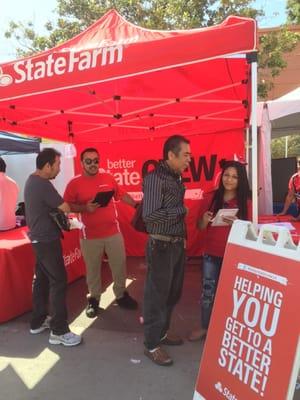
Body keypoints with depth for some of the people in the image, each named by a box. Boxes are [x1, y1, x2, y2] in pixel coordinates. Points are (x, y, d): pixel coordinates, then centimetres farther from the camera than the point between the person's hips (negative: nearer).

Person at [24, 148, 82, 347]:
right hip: (47, 240, -10)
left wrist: (55, 206, 1)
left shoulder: (32, 180, 10)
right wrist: (60, 204, 2)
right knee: (59, 281, -6)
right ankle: (59, 331, 0)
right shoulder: (43, 184, -21)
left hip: (39, 238, 10)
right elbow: (65, 208, -18)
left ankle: (38, 321, 28)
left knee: (42, 279, 16)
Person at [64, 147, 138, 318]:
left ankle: (121, 295, 32)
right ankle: (94, 299, 29)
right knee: (93, 269, 9)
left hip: (113, 231, 3)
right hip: (90, 235, -2)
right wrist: (85, 208, -20)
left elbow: (122, 194, 14)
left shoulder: (108, 178, 3)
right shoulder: (75, 183, -6)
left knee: (119, 265, 11)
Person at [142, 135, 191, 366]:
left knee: (173, 293, 19)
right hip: (162, 247, -8)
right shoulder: (155, 178, -17)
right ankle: (152, 345, 21)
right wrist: (182, 210, -16)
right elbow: (150, 215, -26)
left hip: (178, 244, 9)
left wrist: (183, 238, 8)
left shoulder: (177, 178, 9)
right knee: (157, 295, 5)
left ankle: (162, 332, 38)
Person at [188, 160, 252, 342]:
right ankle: (205, 327, 27)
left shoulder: (246, 202, -3)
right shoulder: (212, 197, 1)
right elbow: (201, 227, 7)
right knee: (208, 291, 9)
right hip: (211, 253, 2)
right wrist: (204, 219, -15)